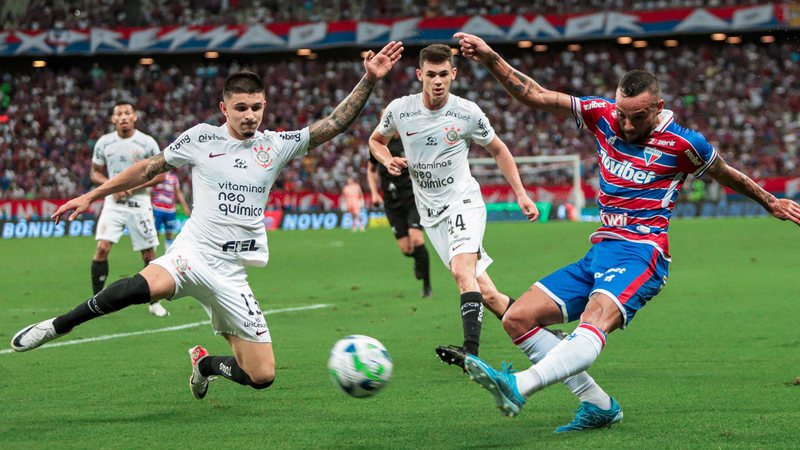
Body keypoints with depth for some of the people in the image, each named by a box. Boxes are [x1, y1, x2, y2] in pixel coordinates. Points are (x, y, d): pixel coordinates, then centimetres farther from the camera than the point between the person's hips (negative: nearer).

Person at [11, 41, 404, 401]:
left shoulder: (276, 146, 7)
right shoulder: (201, 138, 3)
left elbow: (334, 124, 3)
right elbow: (149, 169, 14)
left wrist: (369, 80, -7)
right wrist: (91, 196, 16)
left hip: (232, 276, 3)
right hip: (192, 255, -3)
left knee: (262, 376, -1)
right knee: (144, 286, -40)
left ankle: (205, 364, 33)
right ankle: (58, 326, -19)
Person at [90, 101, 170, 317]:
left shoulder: (147, 143, -3)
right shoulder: (104, 143, 3)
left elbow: (159, 174, -1)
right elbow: (95, 173, 11)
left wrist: (133, 187, -13)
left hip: (139, 202, -1)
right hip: (113, 202, 1)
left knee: (148, 254, 3)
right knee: (102, 248, -15)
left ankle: (154, 302, 18)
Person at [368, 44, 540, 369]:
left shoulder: (467, 113, -7)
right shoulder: (399, 110, -3)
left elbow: (498, 150, 10)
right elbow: (376, 140, 17)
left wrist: (521, 194, 5)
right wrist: (387, 160, -6)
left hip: (463, 200, -3)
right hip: (431, 213, 3)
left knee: (462, 271, -29)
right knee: (485, 292, 0)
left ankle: (471, 352, -41)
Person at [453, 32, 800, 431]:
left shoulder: (682, 143, -2)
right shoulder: (602, 115, 7)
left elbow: (726, 175, 17)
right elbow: (535, 96, 6)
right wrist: (490, 59, -5)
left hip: (640, 253, -7)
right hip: (600, 251, 7)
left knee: (596, 321, -35)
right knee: (517, 319, -3)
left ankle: (518, 387, -59)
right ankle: (600, 407, -2)